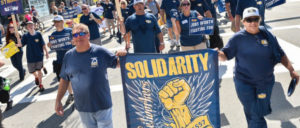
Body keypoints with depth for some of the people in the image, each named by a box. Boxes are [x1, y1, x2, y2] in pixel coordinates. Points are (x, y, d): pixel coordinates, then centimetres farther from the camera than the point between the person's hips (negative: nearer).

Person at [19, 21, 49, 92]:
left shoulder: (38, 34, -4)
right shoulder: (25, 36, -3)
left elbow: (43, 44, 0)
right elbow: (21, 44, -11)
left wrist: (46, 52, -1)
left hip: (39, 55, -1)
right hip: (30, 57, 1)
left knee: (39, 70, 2)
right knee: (32, 71, 12)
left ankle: (40, 84, 14)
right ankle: (36, 77, 45)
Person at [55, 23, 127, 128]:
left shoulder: (100, 51, -8)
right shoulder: (69, 56, -1)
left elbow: (117, 63, 0)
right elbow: (64, 79, 6)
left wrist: (121, 56, -23)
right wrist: (58, 100, 6)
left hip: (102, 105, -2)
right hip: (82, 107, 3)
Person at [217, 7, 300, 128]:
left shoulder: (267, 35, -1)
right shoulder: (238, 38, -8)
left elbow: (280, 54, 7)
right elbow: (226, 55, -8)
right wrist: (218, 54, -31)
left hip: (266, 82, 3)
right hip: (244, 83, -3)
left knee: (261, 111, 15)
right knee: (252, 113, 3)